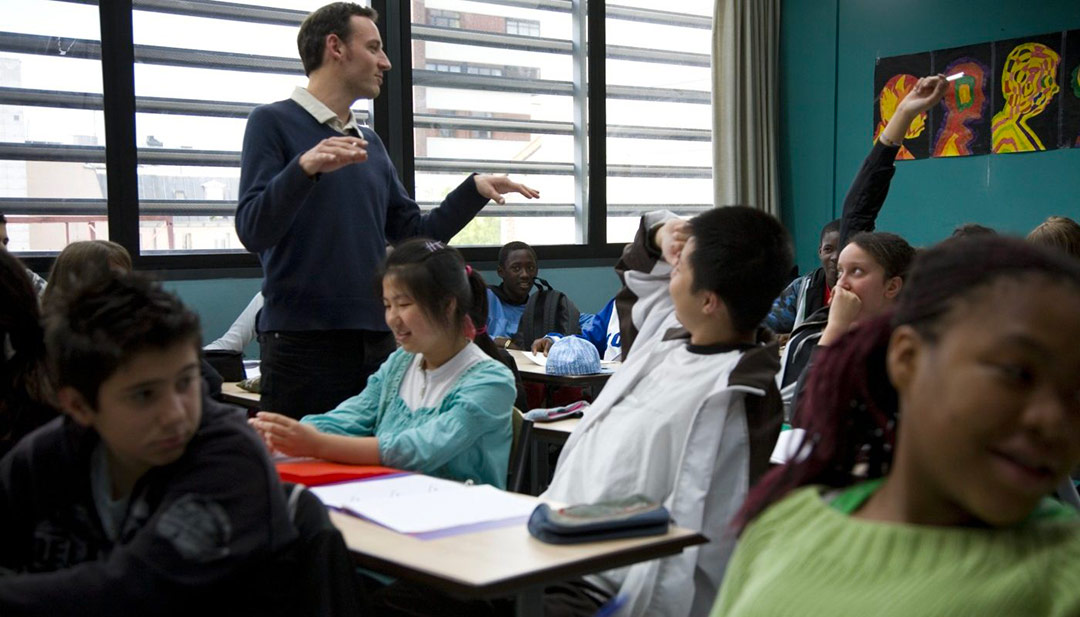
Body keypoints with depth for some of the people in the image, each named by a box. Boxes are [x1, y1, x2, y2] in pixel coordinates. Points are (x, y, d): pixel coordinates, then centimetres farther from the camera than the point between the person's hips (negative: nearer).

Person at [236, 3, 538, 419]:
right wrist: (304, 167, -27)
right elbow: (252, 232, -13)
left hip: (376, 342, 6)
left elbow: (414, 234, 18)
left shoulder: (370, 143, 17)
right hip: (302, 342, -6)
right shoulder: (273, 123, -2)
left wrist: (475, 190, 7)